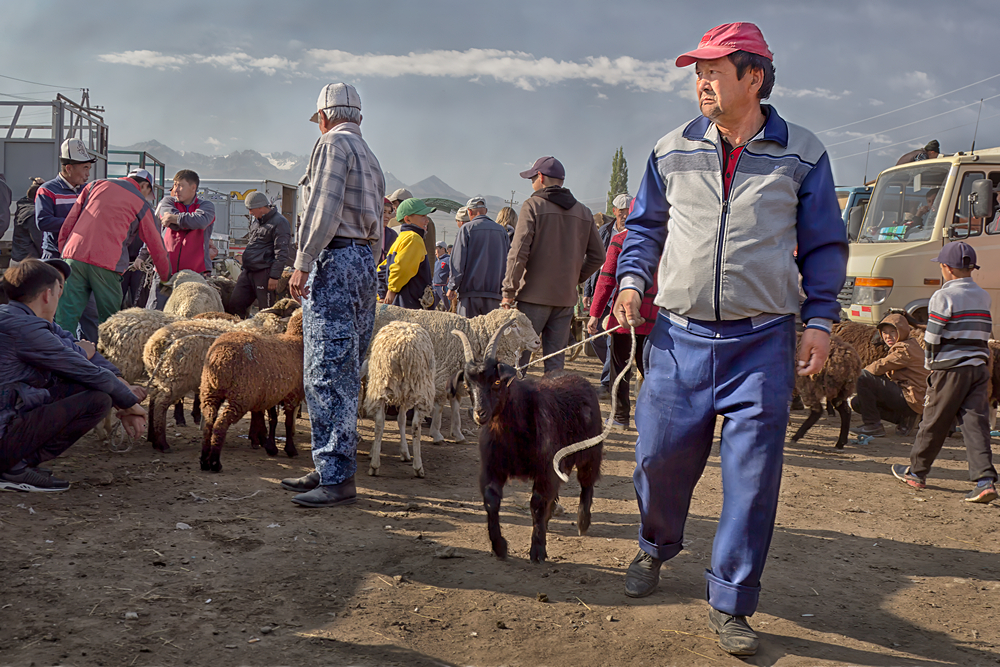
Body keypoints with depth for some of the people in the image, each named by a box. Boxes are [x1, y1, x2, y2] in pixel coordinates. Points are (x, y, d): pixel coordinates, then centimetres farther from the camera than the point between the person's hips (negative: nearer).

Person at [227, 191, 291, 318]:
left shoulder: (279, 223, -10)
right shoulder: (255, 220, 18)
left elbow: (281, 253, -15)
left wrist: (274, 276, -20)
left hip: (264, 273, -9)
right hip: (248, 272, 9)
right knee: (234, 304, 5)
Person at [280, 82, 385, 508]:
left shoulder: (333, 143, -3)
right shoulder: (369, 157, 25)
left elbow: (325, 208, -16)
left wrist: (302, 262, -17)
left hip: (334, 259, -10)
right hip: (364, 259, 10)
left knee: (327, 375, -10)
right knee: (342, 375, 11)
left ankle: (338, 479, -10)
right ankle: (330, 469, 16)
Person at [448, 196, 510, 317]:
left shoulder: (466, 229, -1)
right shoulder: (501, 230, 11)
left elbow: (458, 261, -5)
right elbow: (508, 262, 13)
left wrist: (452, 287, 0)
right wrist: (504, 288, 19)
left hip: (470, 293, -3)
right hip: (494, 292, 3)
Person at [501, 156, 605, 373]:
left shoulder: (533, 205, -5)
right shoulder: (583, 212, 10)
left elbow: (519, 253, -12)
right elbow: (598, 256, 13)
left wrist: (509, 291, -9)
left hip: (534, 295, -5)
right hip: (566, 297, 5)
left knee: (517, 356, -1)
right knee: (556, 361, 8)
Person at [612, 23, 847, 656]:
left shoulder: (802, 154, 2)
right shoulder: (673, 150, 6)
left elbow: (824, 246, 8)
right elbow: (645, 225, 17)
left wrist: (820, 320, 0)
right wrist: (632, 279, 0)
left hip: (762, 342, -1)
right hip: (680, 336, 2)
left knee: (752, 477, 0)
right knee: (660, 456, 6)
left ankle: (731, 604, 15)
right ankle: (655, 548, 37)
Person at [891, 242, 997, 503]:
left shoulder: (943, 296, -9)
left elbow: (932, 338, -8)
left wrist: (931, 365, 5)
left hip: (951, 368, -5)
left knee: (934, 422, 6)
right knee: (977, 424, 1)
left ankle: (916, 471, 19)